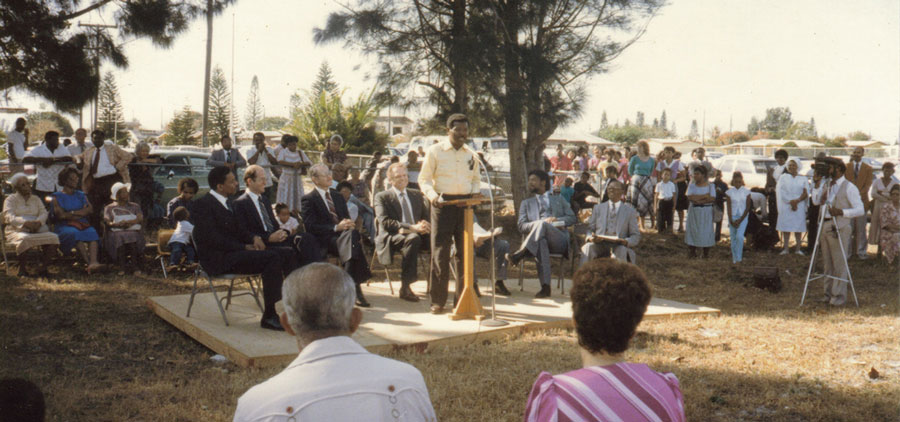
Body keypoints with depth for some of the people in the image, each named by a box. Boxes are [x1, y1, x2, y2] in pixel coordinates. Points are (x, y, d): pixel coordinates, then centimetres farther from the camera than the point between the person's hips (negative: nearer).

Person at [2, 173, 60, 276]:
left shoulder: (36, 199, 22)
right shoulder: (10, 200, 9)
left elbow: (44, 213, 8)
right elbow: (9, 217, -6)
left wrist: (38, 222, -16)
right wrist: (26, 223, -23)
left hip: (36, 231, 4)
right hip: (17, 231, -4)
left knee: (53, 237, -26)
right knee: (23, 239, -40)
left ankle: (44, 267, -21)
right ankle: (21, 269, -24)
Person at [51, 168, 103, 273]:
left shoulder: (81, 195, 26)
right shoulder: (57, 197, 13)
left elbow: (90, 210, 9)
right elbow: (60, 215, -3)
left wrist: (72, 213, -3)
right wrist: (81, 213, 0)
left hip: (83, 225, 3)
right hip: (64, 226, -3)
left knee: (92, 232, -32)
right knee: (74, 233, -38)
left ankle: (93, 262, -56)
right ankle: (88, 263, -50)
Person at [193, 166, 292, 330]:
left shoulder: (227, 202, 17)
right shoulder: (203, 204, -10)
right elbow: (212, 238, -18)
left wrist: (254, 238, 0)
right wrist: (245, 248, -16)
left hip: (233, 253, 9)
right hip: (218, 258, -9)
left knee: (278, 256, -12)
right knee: (272, 257, -23)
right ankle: (269, 316, -19)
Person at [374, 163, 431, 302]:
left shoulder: (417, 195, 21)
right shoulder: (382, 197, 5)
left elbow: (427, 215, 16)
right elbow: (385, 222, -10)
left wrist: (424, 225, -11)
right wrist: (411, 227, -22)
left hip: (417, 233, 5)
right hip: (392, 237, -4)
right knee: (413, 239, -38)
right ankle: (405, 287, -35)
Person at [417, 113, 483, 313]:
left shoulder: (471, 154, 15)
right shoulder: (434, 151, 3)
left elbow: (476, 179, 23)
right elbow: (424, 179, 1)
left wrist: (475, 192, 1)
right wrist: (433, 196, -16)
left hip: (465, 205, 4)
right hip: (443, 203, -4)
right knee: (440, 253, -4)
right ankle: (438, 301, 3)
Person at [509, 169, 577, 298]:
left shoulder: (559, 199, 31)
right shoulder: (526, 203, 30)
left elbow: (572, 218, 18)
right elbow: (521, 226, 14)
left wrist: (556, 220, -3)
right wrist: (538, 224, -5)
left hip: (559, 240, 0)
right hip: (537, 239, 0)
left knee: (542, 224, -35)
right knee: (541, 242, -41)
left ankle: (521, 253, -41)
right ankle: (545, 287, -49)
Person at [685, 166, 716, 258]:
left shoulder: (710, 185, 2)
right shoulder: (692, 185, 7)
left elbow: (712, 199, -10)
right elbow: (689, 197, -9)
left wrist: (699, 201, -18)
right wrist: (704, 196, -14)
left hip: (706, 211, -1)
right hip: (694, 211, 1)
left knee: (706, 230, -1)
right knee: (692, 229, -3)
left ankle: (706, 253, 7)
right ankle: (692, 252, 2)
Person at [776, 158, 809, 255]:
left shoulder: (803, 179, 9)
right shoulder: (783, 177, 8)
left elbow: (806, 193, 0)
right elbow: (781, 191, -2)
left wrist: (797, 201, -14)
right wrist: (790, 202, -12)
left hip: (799, 206, 0)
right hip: (786, 206, 0)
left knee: (798, 227, 0)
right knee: (786, 226, -2)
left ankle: (798, 248, 4)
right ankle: (785, 248, 2)